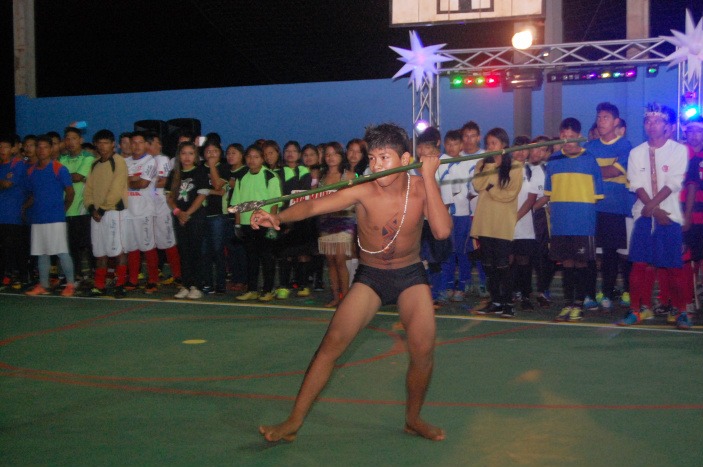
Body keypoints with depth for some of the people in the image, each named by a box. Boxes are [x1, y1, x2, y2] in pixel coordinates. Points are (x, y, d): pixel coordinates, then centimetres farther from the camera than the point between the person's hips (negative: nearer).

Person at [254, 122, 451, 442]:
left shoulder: (421, 188, -15)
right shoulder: (362, 191, -19)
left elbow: (442, 231, -32)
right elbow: (313, 205, -33)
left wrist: (429, 176, -32)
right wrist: (279, 217, -52)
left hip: (411, 275, 1)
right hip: (370, 276, -1)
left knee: (423, 349, -12)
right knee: (332, 344, -10)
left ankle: (413, 419, 15)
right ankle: (293, 423, -2)